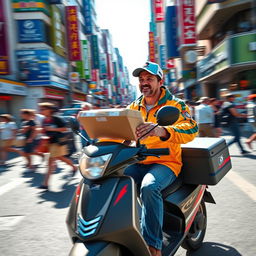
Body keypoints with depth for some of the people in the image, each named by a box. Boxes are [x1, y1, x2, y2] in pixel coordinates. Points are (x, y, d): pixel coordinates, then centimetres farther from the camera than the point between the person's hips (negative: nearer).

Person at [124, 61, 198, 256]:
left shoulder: (175, 104, -3)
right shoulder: (134, 107, 13)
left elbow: (191, 129, -21)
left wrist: (160, 130, -42)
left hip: (165, 162, -4)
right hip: (138, 162, 5)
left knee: (149, 187, -34)